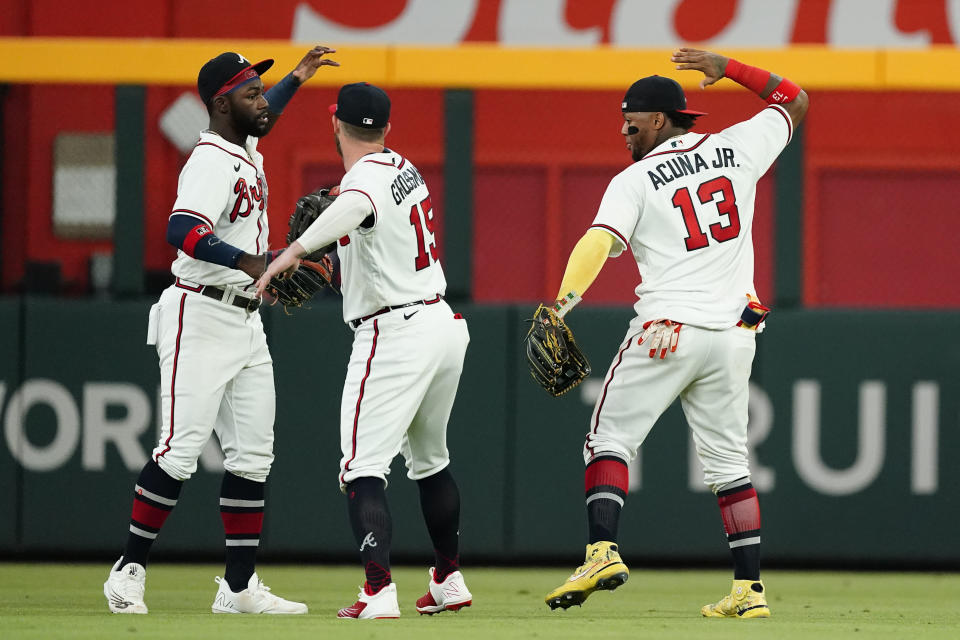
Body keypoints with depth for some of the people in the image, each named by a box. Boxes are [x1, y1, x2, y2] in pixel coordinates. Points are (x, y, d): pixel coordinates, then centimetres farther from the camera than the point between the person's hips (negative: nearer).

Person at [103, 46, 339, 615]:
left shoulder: (247, 150, 13)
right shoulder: (213, 161, -16)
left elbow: (258, 121, 41)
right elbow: (182, 231, -32)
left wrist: (296, 78, 40)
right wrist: (250, 262, -41)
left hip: (246, 323, 9)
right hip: (201, 317, -9)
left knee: (253, 456, 5)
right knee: (181, 450, -11)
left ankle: (240, 588, 8)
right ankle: (130, 570, -3)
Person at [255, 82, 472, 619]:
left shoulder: (365, 176, -15)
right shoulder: (404, 167, 12)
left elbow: (356, 206, -41)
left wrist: (295, 250, -53)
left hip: (395, 334, -9)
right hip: (445, 324, 9)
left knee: (364, 466, -9)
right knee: (430, 459, 25)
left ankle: (380, 592, -23)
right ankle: (450, 580, 34)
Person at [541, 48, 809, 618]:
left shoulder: (636, 180, -2)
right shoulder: (737, 149, 9)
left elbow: (600, 241, -19)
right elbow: (794, 100, 24)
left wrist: (562, 304, -31)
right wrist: (728, 69, 24)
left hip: (666, 330, -4)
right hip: (734, 331, 4)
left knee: (610, 440, 5)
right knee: (729, 461, 11)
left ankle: (605, 550, -15)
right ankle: (750, 589, 8)